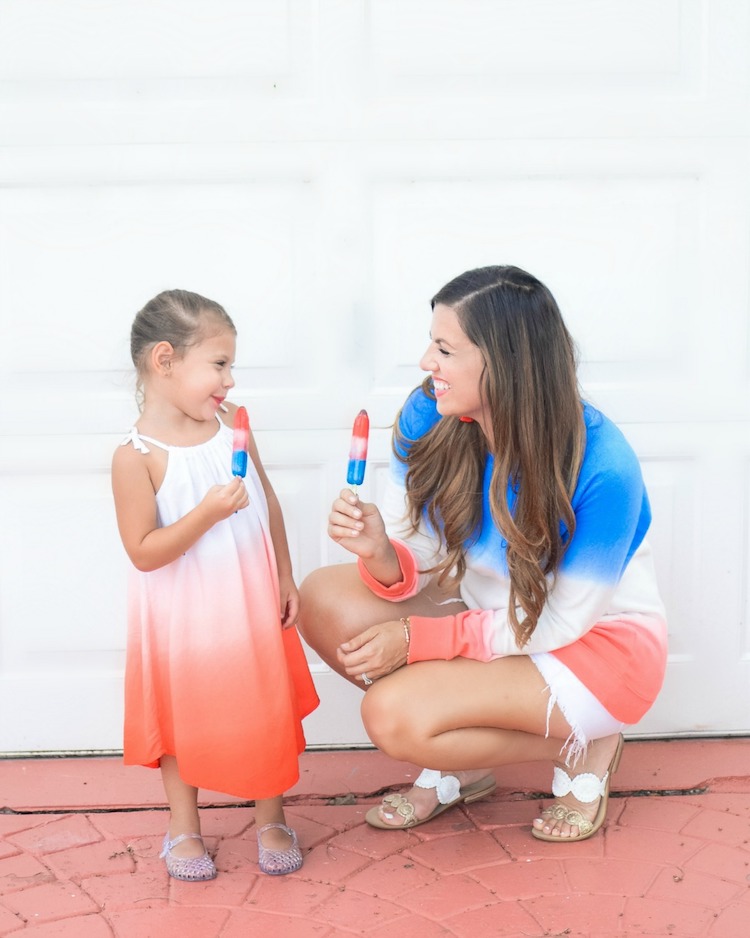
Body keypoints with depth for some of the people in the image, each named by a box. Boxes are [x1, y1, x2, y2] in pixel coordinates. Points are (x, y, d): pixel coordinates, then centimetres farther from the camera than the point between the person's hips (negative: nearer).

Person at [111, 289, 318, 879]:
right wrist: (207, 513, -30)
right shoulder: (136, 455, -19)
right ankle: (184, 828, 35)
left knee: (266, 713, 13)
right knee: (182, 721, 13)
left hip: (251, 606, 4)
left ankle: (272, 820, 33)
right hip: (183, 618, -4)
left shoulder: (230, 425, -4)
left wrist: (285, 578, 7)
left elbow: (269, 504, 6)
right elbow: (143, 552, -20)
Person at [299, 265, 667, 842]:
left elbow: (558, 624, -21)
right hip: (488, 616, 6)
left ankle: (580, 749, -1)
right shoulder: (429, 417, -14)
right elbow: (412, 572, -8)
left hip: (595, 647, -6)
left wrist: (416, 638, -23)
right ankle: (458, 766, 3)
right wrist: (378, 552, -32)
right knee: (324, 601, -14)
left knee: (393, 713, -26)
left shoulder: (602, 468, -30)